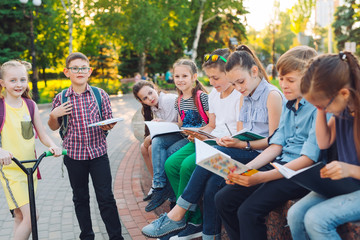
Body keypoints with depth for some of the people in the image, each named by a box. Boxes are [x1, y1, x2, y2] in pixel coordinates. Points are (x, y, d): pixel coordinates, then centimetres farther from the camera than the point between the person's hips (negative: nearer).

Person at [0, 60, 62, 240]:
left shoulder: (30, 105, 5)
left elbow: (42, 134, 7)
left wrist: (52, 146, -12)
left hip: (30, 167, 5)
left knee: (20, 216, 15)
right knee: (31, 216, -12)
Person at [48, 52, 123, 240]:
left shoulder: (100, 94, 0)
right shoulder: (61, 98, 1)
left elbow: (108, 122, 7)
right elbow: (54, 127, 11)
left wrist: (108, 125, -16)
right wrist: (54, 115, -10)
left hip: (98, 154, -1)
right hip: (74, 155, 1)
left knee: (106, 197, 1)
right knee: (80, 198, 14)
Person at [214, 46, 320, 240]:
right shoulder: (288, 107, 14)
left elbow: (308, 158, -19)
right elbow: (276, 147, 10)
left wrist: (262, 177, -25)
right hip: (280, 164, 8)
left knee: (249, 211, -25)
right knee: (223, 199, -3)